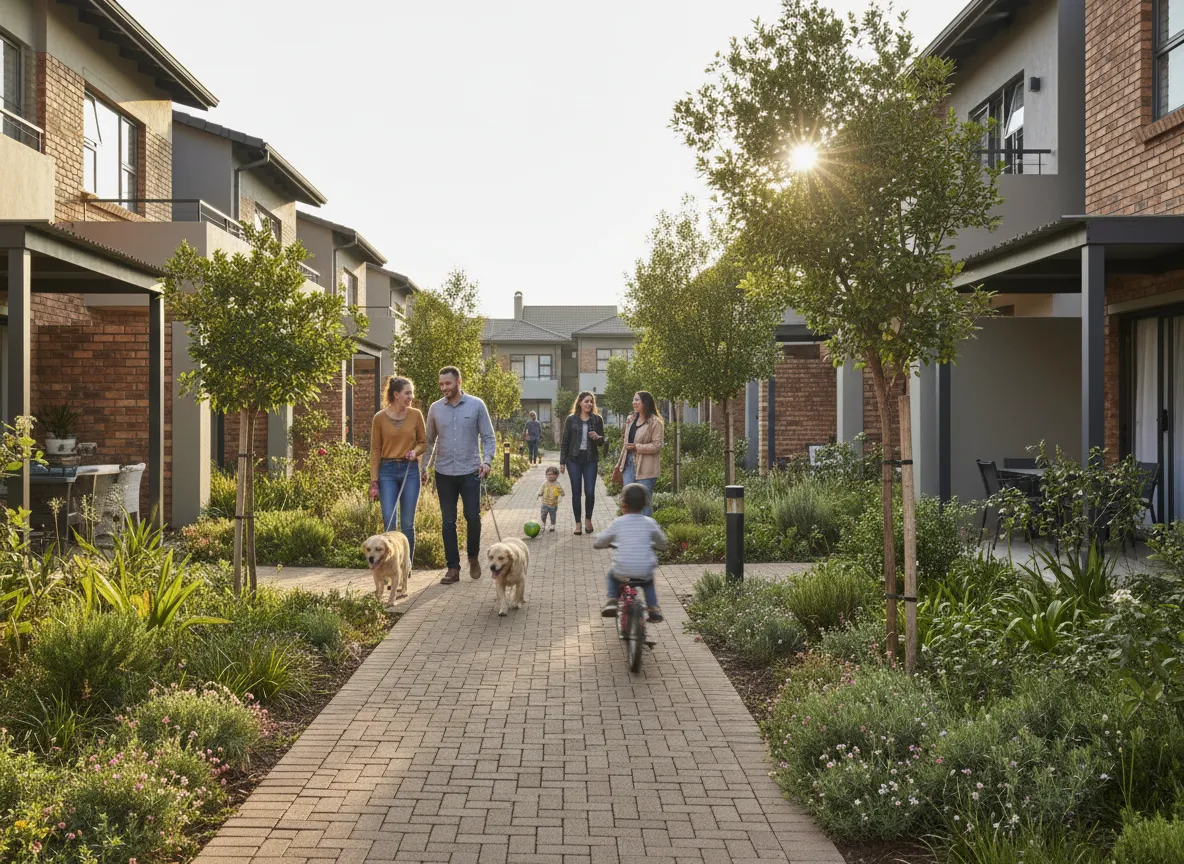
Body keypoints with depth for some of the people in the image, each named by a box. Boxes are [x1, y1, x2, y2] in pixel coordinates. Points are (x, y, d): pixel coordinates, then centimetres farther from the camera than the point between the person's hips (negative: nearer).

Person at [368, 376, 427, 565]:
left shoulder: (416, 415, 2)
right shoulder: (380, 417, -3)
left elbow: (423, 442, 12)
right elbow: (375, 450, 0)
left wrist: (415, 451, -11)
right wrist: (374, 481, -3)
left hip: (410, 471, 2)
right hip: (387, 471, -1)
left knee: (408, 523, 5)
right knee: (389, 522, -6)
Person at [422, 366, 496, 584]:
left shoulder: (476, 405, -2)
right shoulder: (435, 408, 5)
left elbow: (488, 437, -1)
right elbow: (429, 440, 12)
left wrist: (487, 461, -16)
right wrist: (424, 466, 5)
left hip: (470, 471, -2)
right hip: (444, 473, 2)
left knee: (473, 517, -2)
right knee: (448, 522, 5)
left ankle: (473, 557, 23)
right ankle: (453, 568, 12)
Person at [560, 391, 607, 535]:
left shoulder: (597, 419, 4)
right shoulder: (571, 419, 2)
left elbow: (602, 442, 9)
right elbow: (565, 441, 4)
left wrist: (597, 437, -15)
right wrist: (562, 462, 1)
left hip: (590, 460, 0)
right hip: (574, 459, 0)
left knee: (590, 492, -5)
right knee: (576, 492, 2)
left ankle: (588, 519, 19)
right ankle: (578, 524, 13)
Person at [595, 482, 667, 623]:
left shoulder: (618, 523, -4)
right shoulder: (649, 523, -1)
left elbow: (598, 543, 5)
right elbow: (662, 543, 14)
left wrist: (609, 543, 26)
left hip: (623, 572, -1)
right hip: (645, 572, 1)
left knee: (612, 575, 33)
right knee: (649, 580, 35)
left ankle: (612, 601, 19)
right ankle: (653, 607, 23)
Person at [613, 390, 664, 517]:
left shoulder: (655, 422, -11)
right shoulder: (631, 419, 13)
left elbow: (657, 446, -14)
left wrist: (637, 447, -20)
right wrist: (620, 461, 20)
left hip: (645, 467, -7)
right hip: (629, 464, 7)